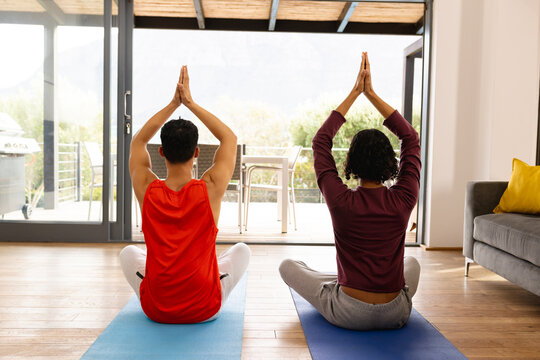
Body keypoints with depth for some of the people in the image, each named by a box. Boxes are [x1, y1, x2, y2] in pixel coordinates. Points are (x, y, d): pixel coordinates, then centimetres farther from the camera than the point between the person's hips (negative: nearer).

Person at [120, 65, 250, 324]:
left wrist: (173, 103, 6)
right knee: (242, 250, 24)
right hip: (206, 310, -1)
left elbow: (138, 141, 8)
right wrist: (190, 103, 2)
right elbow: (229, 138, 1)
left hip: (155, 309, 2)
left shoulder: (146, 189, -12)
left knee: (129, 252, 29)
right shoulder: (211, 188, -16)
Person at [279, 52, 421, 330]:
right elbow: (411, 138, 1)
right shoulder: (403, 201, -13)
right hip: (396, 315, 4)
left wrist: (354, 93, 0)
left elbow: (321, 141, -5)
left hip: (348, 315, -3)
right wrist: (371, 94, 0)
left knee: (287, 265, 19)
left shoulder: (341, 201, -19)